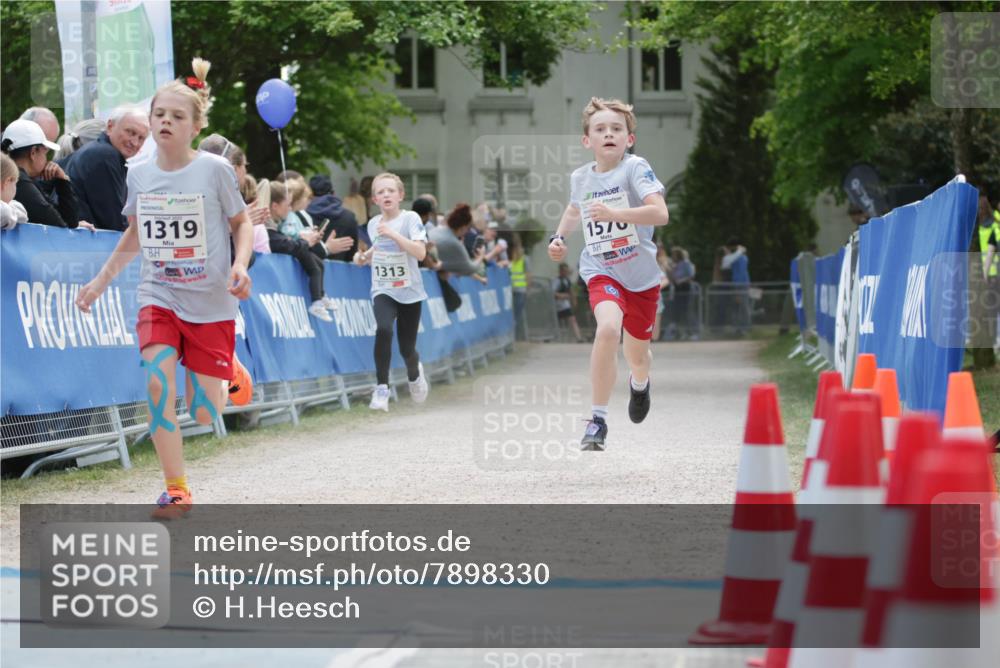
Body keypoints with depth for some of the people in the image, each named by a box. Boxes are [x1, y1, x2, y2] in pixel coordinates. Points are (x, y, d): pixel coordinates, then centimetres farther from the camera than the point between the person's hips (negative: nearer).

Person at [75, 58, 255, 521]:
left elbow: (242, 223, 1)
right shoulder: (138, 175, 0)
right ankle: (176, 490, -11)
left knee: (204, 414, -1)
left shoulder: (214, 170, -11)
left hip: (211, 303, -2)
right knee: (158, 380, -22)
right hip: (158, 296, 2)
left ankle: (231, 375, 36)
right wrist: (101, 280, 15)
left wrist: (241, 264, -18)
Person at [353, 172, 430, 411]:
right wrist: (364, 257, 4)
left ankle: (415, 374, 42)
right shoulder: (373, 224, 5)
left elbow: (420, 253, -21)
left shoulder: (410, 219, -9)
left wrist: (393, 233, -26)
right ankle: (381, 389, -21)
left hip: (409, 291, -2)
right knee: (383, 329, -28)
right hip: (383, 290, 2)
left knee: (407, 348, 5)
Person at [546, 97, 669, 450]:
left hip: (642, 274, 0)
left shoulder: (635, 168, -15)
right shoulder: (580, 178, -1)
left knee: (637, 353, 15)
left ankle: (639, 383, 57)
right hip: (601, 271, 1)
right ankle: (598, 420, -21)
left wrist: (613, 213, -36)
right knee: (608, 328, -30)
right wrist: (559, 237, 10)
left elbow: (660, 213, -28)